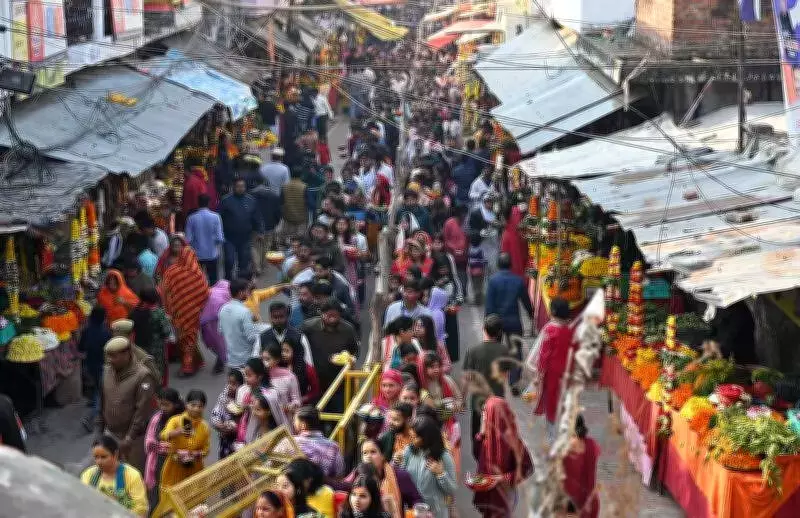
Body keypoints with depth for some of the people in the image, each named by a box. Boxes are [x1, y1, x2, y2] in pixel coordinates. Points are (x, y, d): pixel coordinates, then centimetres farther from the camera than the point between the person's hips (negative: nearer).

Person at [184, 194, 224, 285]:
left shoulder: (191, 218, -9)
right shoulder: (215, 217, -11)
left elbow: (188, 239, -10)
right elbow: (219, 238, -14)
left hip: (197, 254, 0)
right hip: (212, 254, 0)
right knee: (213, 280, 11)